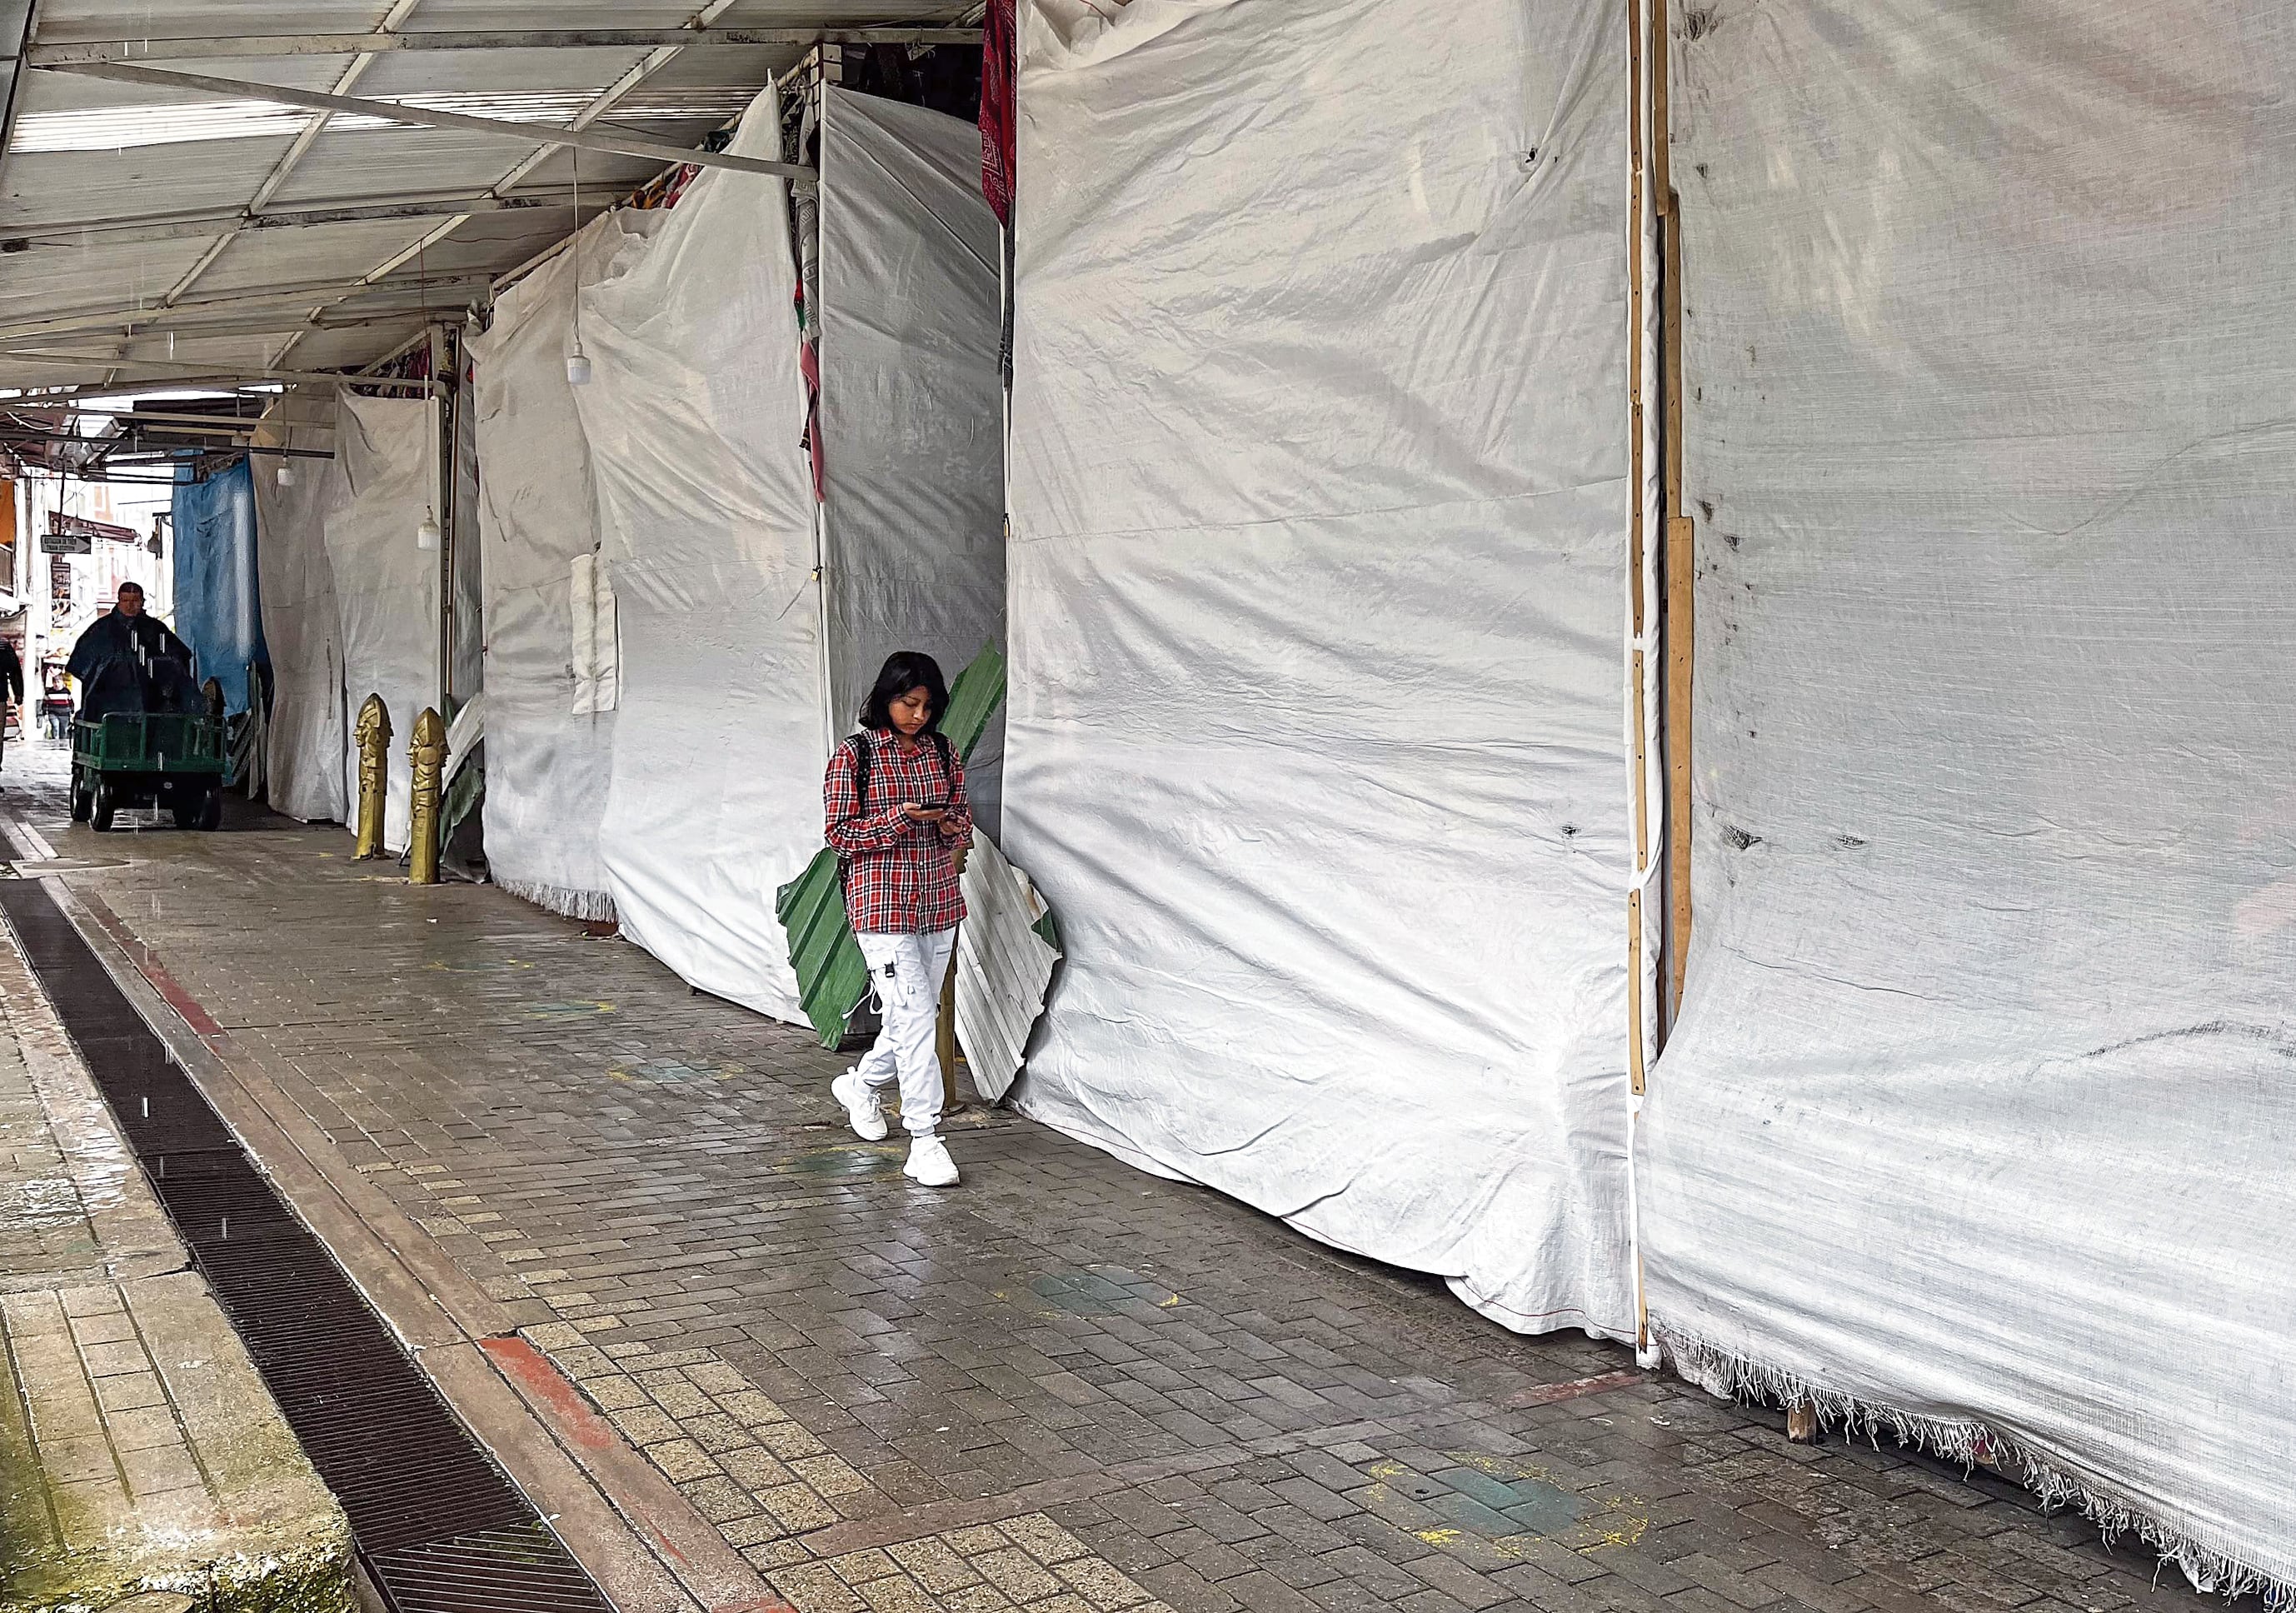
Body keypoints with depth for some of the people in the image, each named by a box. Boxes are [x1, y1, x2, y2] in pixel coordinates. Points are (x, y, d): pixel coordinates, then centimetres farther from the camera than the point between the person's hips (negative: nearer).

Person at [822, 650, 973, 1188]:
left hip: (938, 902, 6)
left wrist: (954, 826, -7)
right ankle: (925, 1142, -7)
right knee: (915, 1016, -12)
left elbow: (964, 817, 17)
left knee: (917, 1016, 15)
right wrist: (900, 819, -20)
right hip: (882, 905, -6)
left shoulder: (943, 753, 8)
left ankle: (862, 1084, 42)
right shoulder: (854, 755, -5)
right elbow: (841, 835, -6)